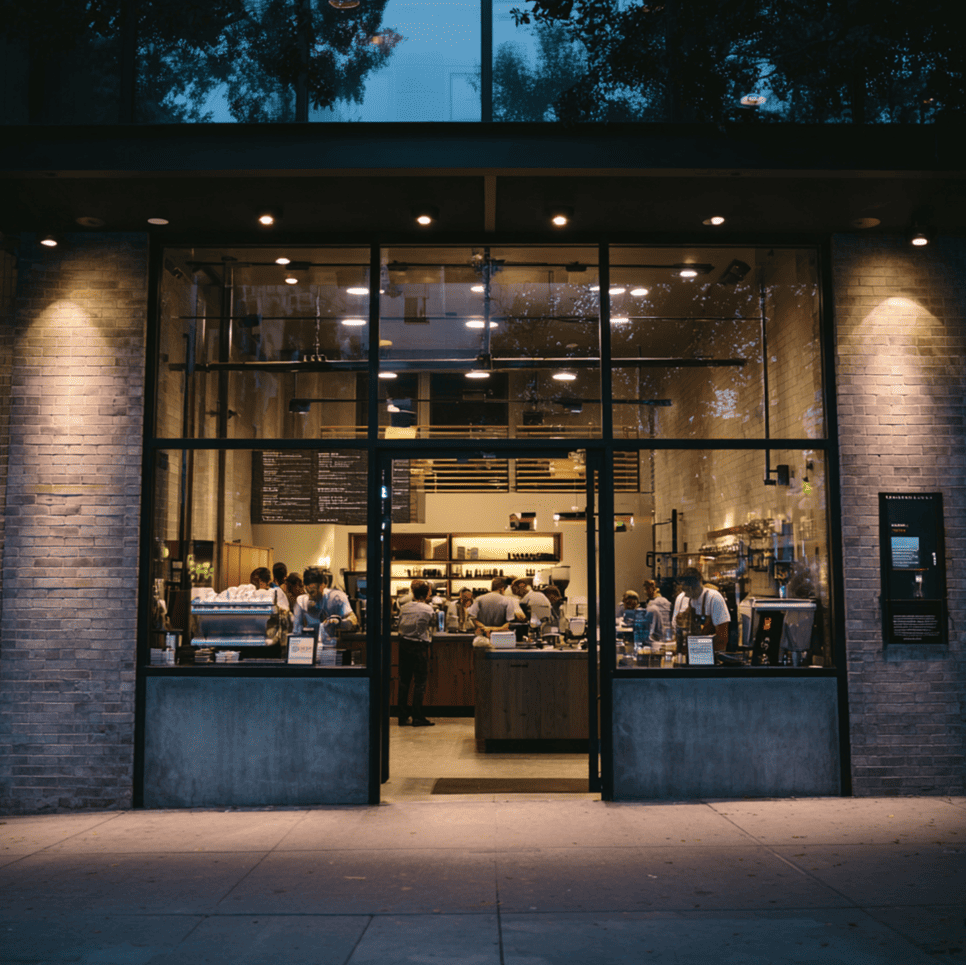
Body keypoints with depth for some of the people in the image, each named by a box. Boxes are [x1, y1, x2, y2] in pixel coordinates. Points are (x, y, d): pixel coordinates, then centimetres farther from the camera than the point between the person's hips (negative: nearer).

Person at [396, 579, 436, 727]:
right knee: (420, 681, 2)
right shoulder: (429, 610, -10)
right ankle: (418, 717, 2)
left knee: (404, 680, 10)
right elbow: (432, 625, 5)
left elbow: (400, 625, 10)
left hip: (404, 644, 4)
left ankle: (403, 717, 14)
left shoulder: (404, 608, 1)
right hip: (420, 646, -4)